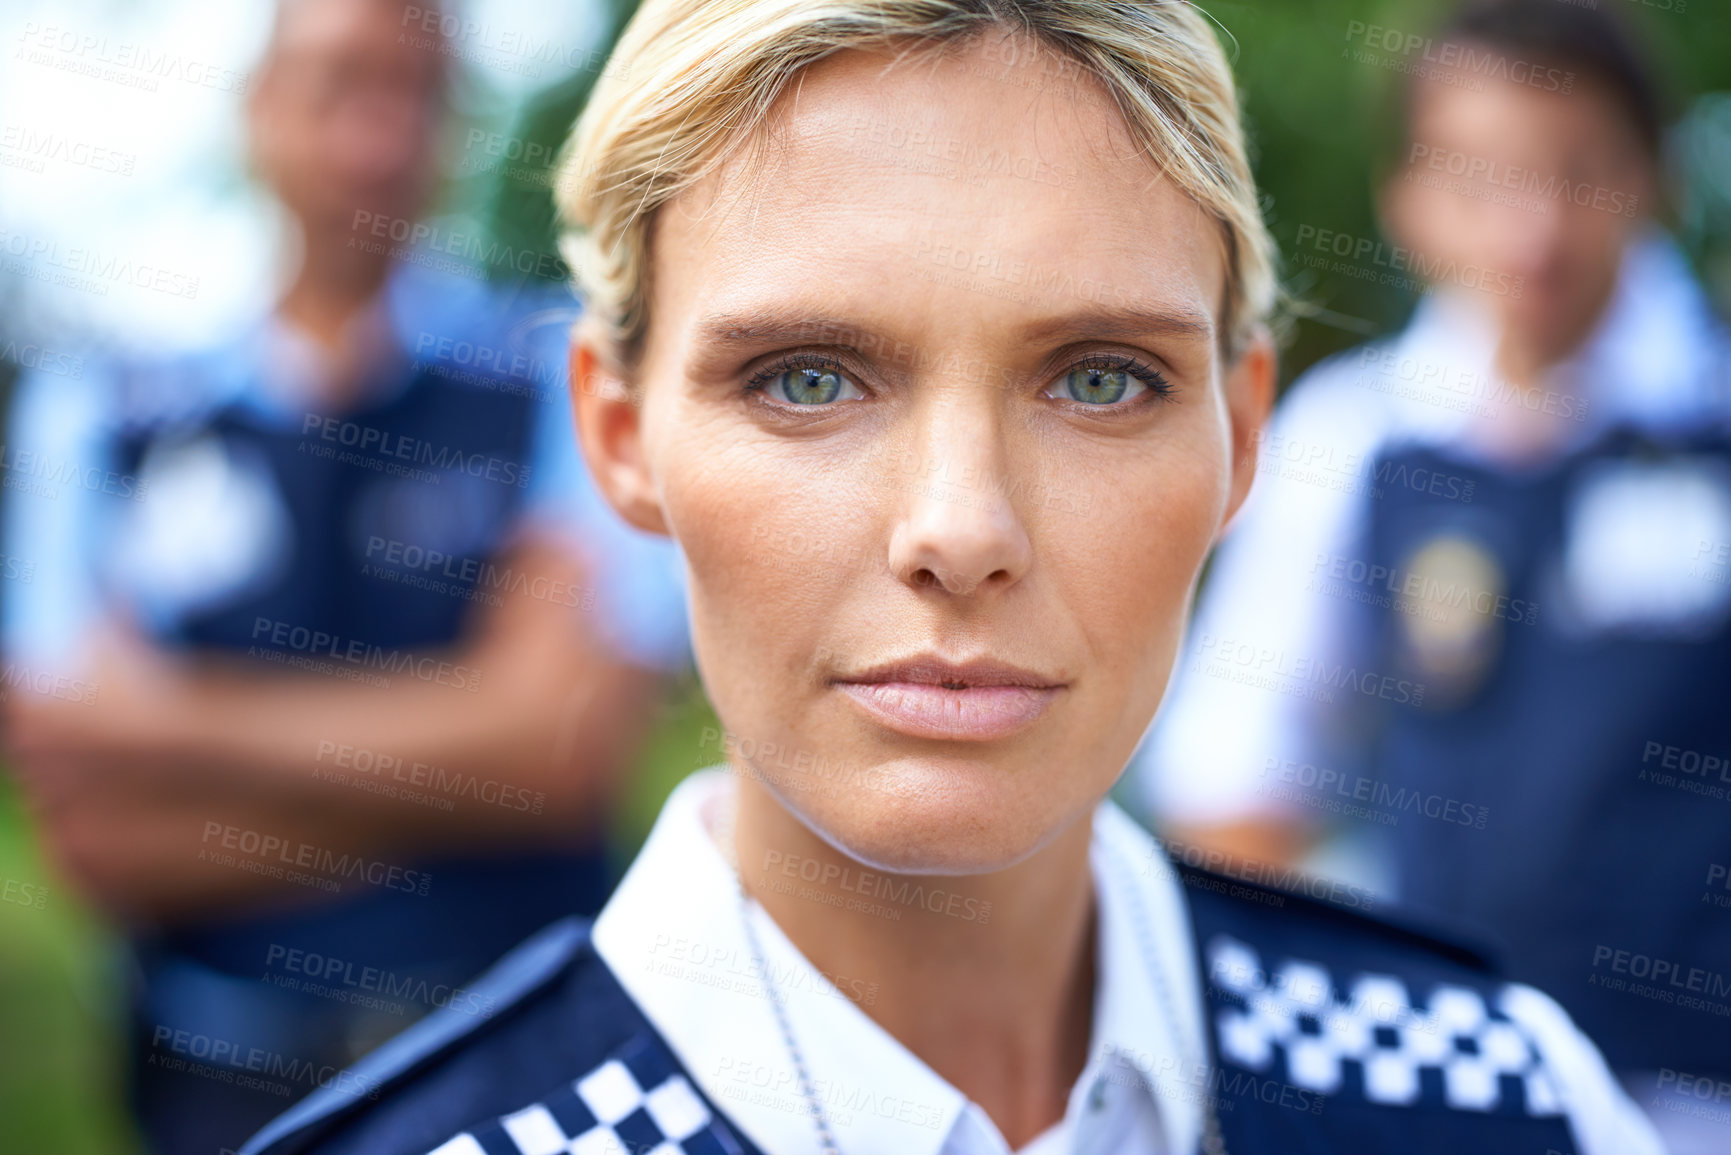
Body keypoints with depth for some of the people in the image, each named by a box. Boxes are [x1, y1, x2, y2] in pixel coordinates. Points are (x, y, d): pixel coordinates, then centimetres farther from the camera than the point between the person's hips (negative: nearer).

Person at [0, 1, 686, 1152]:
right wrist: (451, 781, -11)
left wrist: (176, 725, -8)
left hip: (529, 1059, -1)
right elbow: (102, 834, -4)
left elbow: (562, 738, -12)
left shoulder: (567, 369, -1)